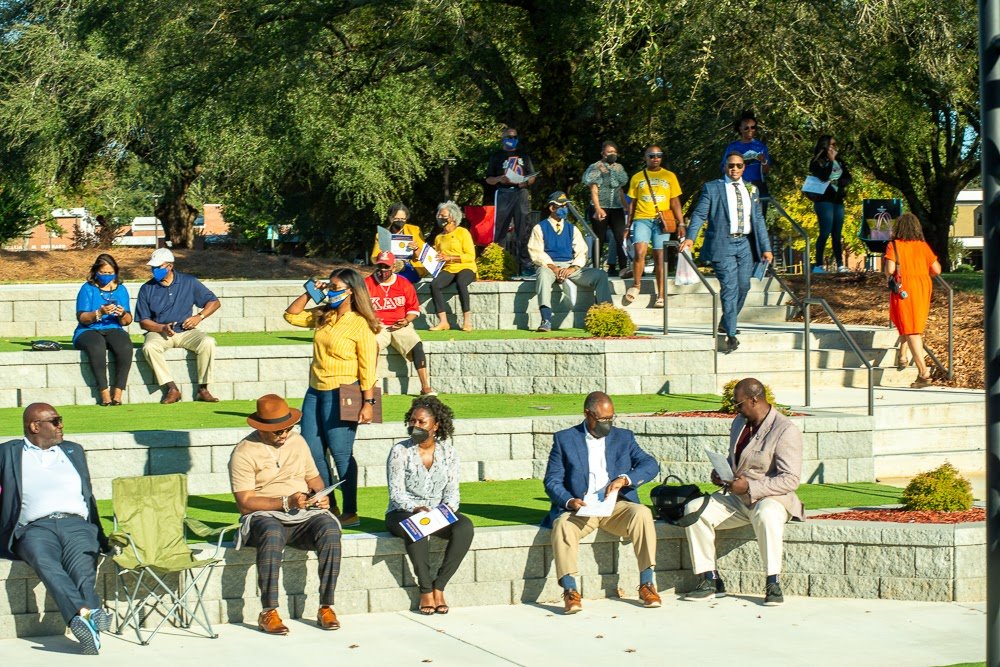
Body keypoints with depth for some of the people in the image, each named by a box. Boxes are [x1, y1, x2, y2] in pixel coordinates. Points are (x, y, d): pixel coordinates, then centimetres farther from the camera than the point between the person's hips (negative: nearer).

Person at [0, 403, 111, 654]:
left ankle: (88, 625, -53)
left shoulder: (73, 451, 31)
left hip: (76, 523, 3)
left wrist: (100, 538, 22)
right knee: (44, 561, -37)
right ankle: (88, 614, -57)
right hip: (35, 527, -3)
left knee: (82, 566, -30)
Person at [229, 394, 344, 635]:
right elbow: (245, 504, -11)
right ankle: (269, 612, -33)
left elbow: (314, 478, 22)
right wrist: (286, 502, -20)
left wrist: (321, 496, -1)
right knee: (272, 534, -40)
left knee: (330, 530, -29)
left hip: (304, 515, 4)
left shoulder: (297, 441, 14)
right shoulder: (244, 452, -4)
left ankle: (326, 607, -24)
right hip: (265, 516, -4)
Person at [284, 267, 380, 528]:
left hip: (341, 394, -7)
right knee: (312, 452, 7)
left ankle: (350, 513, 4)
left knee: (341, 454, -4)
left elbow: (367, 367, -11)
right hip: (315, 391, 7)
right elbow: (291, 315, 22)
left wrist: (368, 402, -15)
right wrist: (309, 293, 9)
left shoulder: (360, 324, -9)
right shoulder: (322, 316, 10)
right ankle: (328, 508, 18)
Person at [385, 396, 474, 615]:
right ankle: (425, 590, -28)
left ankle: (438, 587, -23)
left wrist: (448, 508, -18)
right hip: (403, 514, -3)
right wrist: (416, 509, -26)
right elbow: (396, 492, -9)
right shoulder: (400, 451, -3)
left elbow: (452, 490, 4)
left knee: (464, 526, -29)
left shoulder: (448, 452, 7)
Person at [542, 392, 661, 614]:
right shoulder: (564, 439, 8)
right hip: (580, 509, -1)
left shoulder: (624, 437, 14)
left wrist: (624, 479, -17)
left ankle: (646, 584, -23)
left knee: (642, 514, -29)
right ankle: (570, 592, -33)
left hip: (617, 506, 1)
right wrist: (569, 501, -18)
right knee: (562, 524, -34)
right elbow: (552, 481, 3)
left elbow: (651, 465, 3)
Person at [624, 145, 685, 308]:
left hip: (662, 221, 0)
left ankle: (660, 295, 5)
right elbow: (632, 203, 14)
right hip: (642, 219, 0)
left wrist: (681, 223, 3)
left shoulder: (669, 176, 11)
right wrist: (628, 226, 13)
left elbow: (675, 202, 11)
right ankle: (636, 285, -1)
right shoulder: (637, 178, 11)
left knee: (660, 257, -1)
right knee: (640, 252, -19)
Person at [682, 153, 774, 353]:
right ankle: (731, 335, -10)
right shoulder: (712, 188, 1)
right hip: (722, 244, -5)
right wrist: (690, 237, -19)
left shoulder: (751, 190, 14)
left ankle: (725, 324, 29)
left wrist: (766, 248, 12)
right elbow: (699, 214, -5)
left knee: (743, 286, 8)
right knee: (730, 288, -11)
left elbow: (758, 220, 16)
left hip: (743, 244, 5)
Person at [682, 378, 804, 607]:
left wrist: (750, 486, -24)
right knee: (694, 509, -16)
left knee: (766, 514, -42)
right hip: (735, 497, 7)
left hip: (770, 498, -7)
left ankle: (773, 583, -31)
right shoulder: (740, 423, 12)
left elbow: (790, 480, -19)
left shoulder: (786, 431, -13)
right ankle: (710, 581, -14)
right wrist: (720, 474, 3)